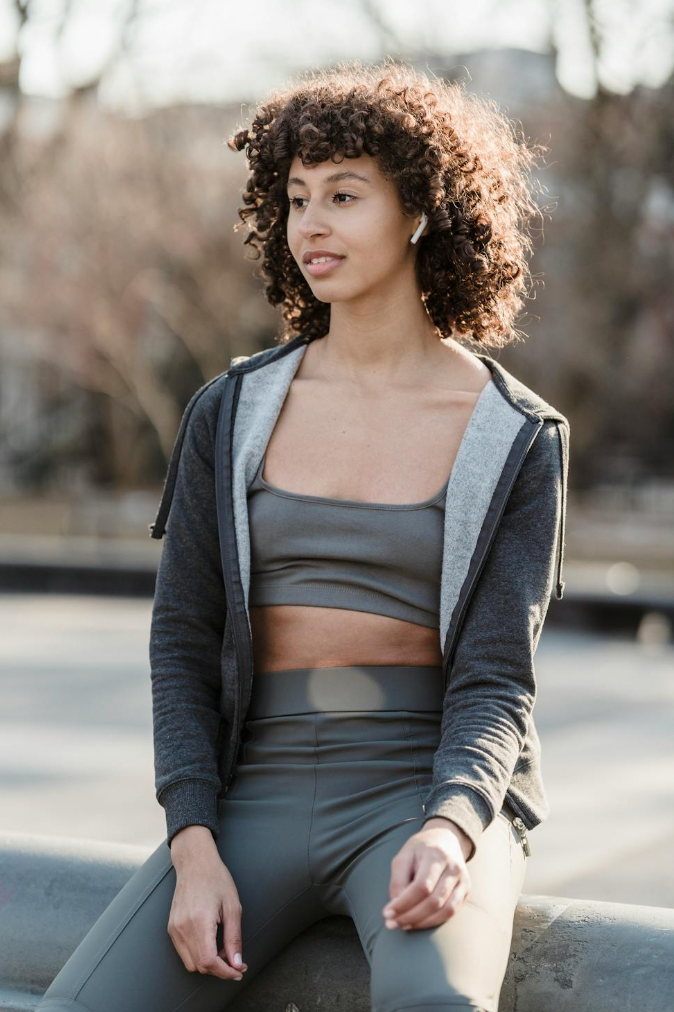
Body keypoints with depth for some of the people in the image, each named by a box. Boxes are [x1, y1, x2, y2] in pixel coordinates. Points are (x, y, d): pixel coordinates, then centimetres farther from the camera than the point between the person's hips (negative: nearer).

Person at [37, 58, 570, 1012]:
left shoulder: (518, 438, 0)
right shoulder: (231, 414, 6)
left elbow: (496, 680, -5)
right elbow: (182, 642, 5)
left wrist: (448, 833, -26)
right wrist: (194, 851, -8)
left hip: (433, 788, -2)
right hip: (262, 798, 3)